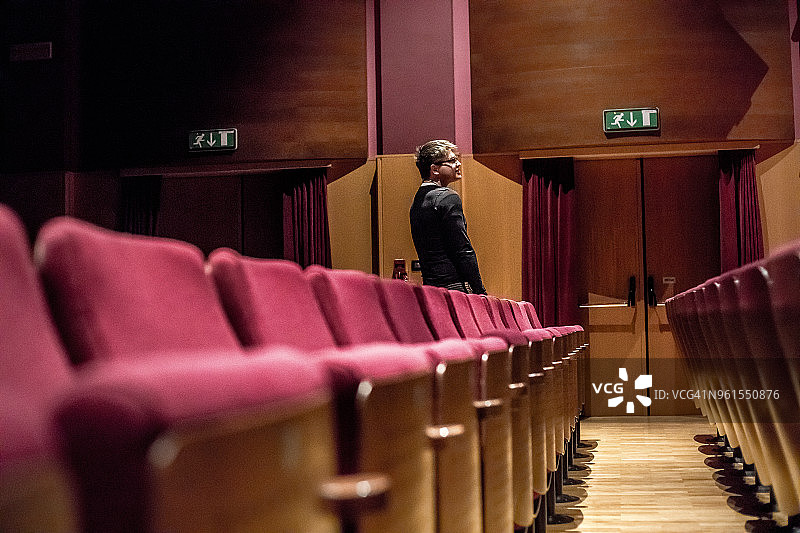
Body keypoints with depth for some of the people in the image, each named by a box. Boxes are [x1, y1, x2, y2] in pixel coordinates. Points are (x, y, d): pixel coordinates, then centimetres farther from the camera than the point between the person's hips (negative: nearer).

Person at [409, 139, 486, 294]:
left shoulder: (417, 202, 16)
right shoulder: (448, 198, -10)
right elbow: (463, 251, -15)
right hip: (452, 287, -9)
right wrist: (480, 292, -12)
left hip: (428, 284, 9)